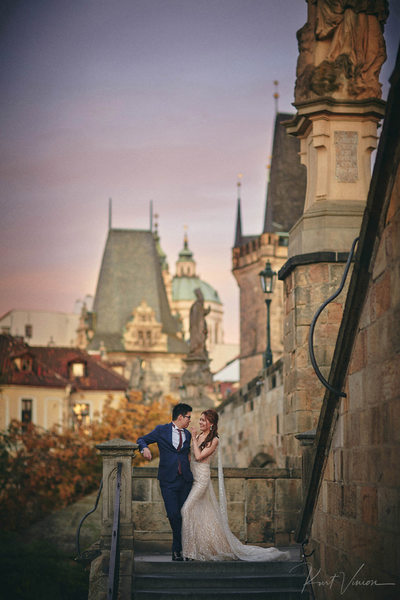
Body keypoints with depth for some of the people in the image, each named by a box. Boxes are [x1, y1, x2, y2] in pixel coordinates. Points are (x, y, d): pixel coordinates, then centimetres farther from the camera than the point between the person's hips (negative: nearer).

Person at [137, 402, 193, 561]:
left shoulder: (187, 434, 16)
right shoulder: (161, 430, 3)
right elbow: (141, 440, 8)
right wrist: (145, 448, -15)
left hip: (185, 480, 4)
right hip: (168, 481, -4)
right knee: (173, 515, -10)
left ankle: (178, 549, 12)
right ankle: (178, 548, 9)